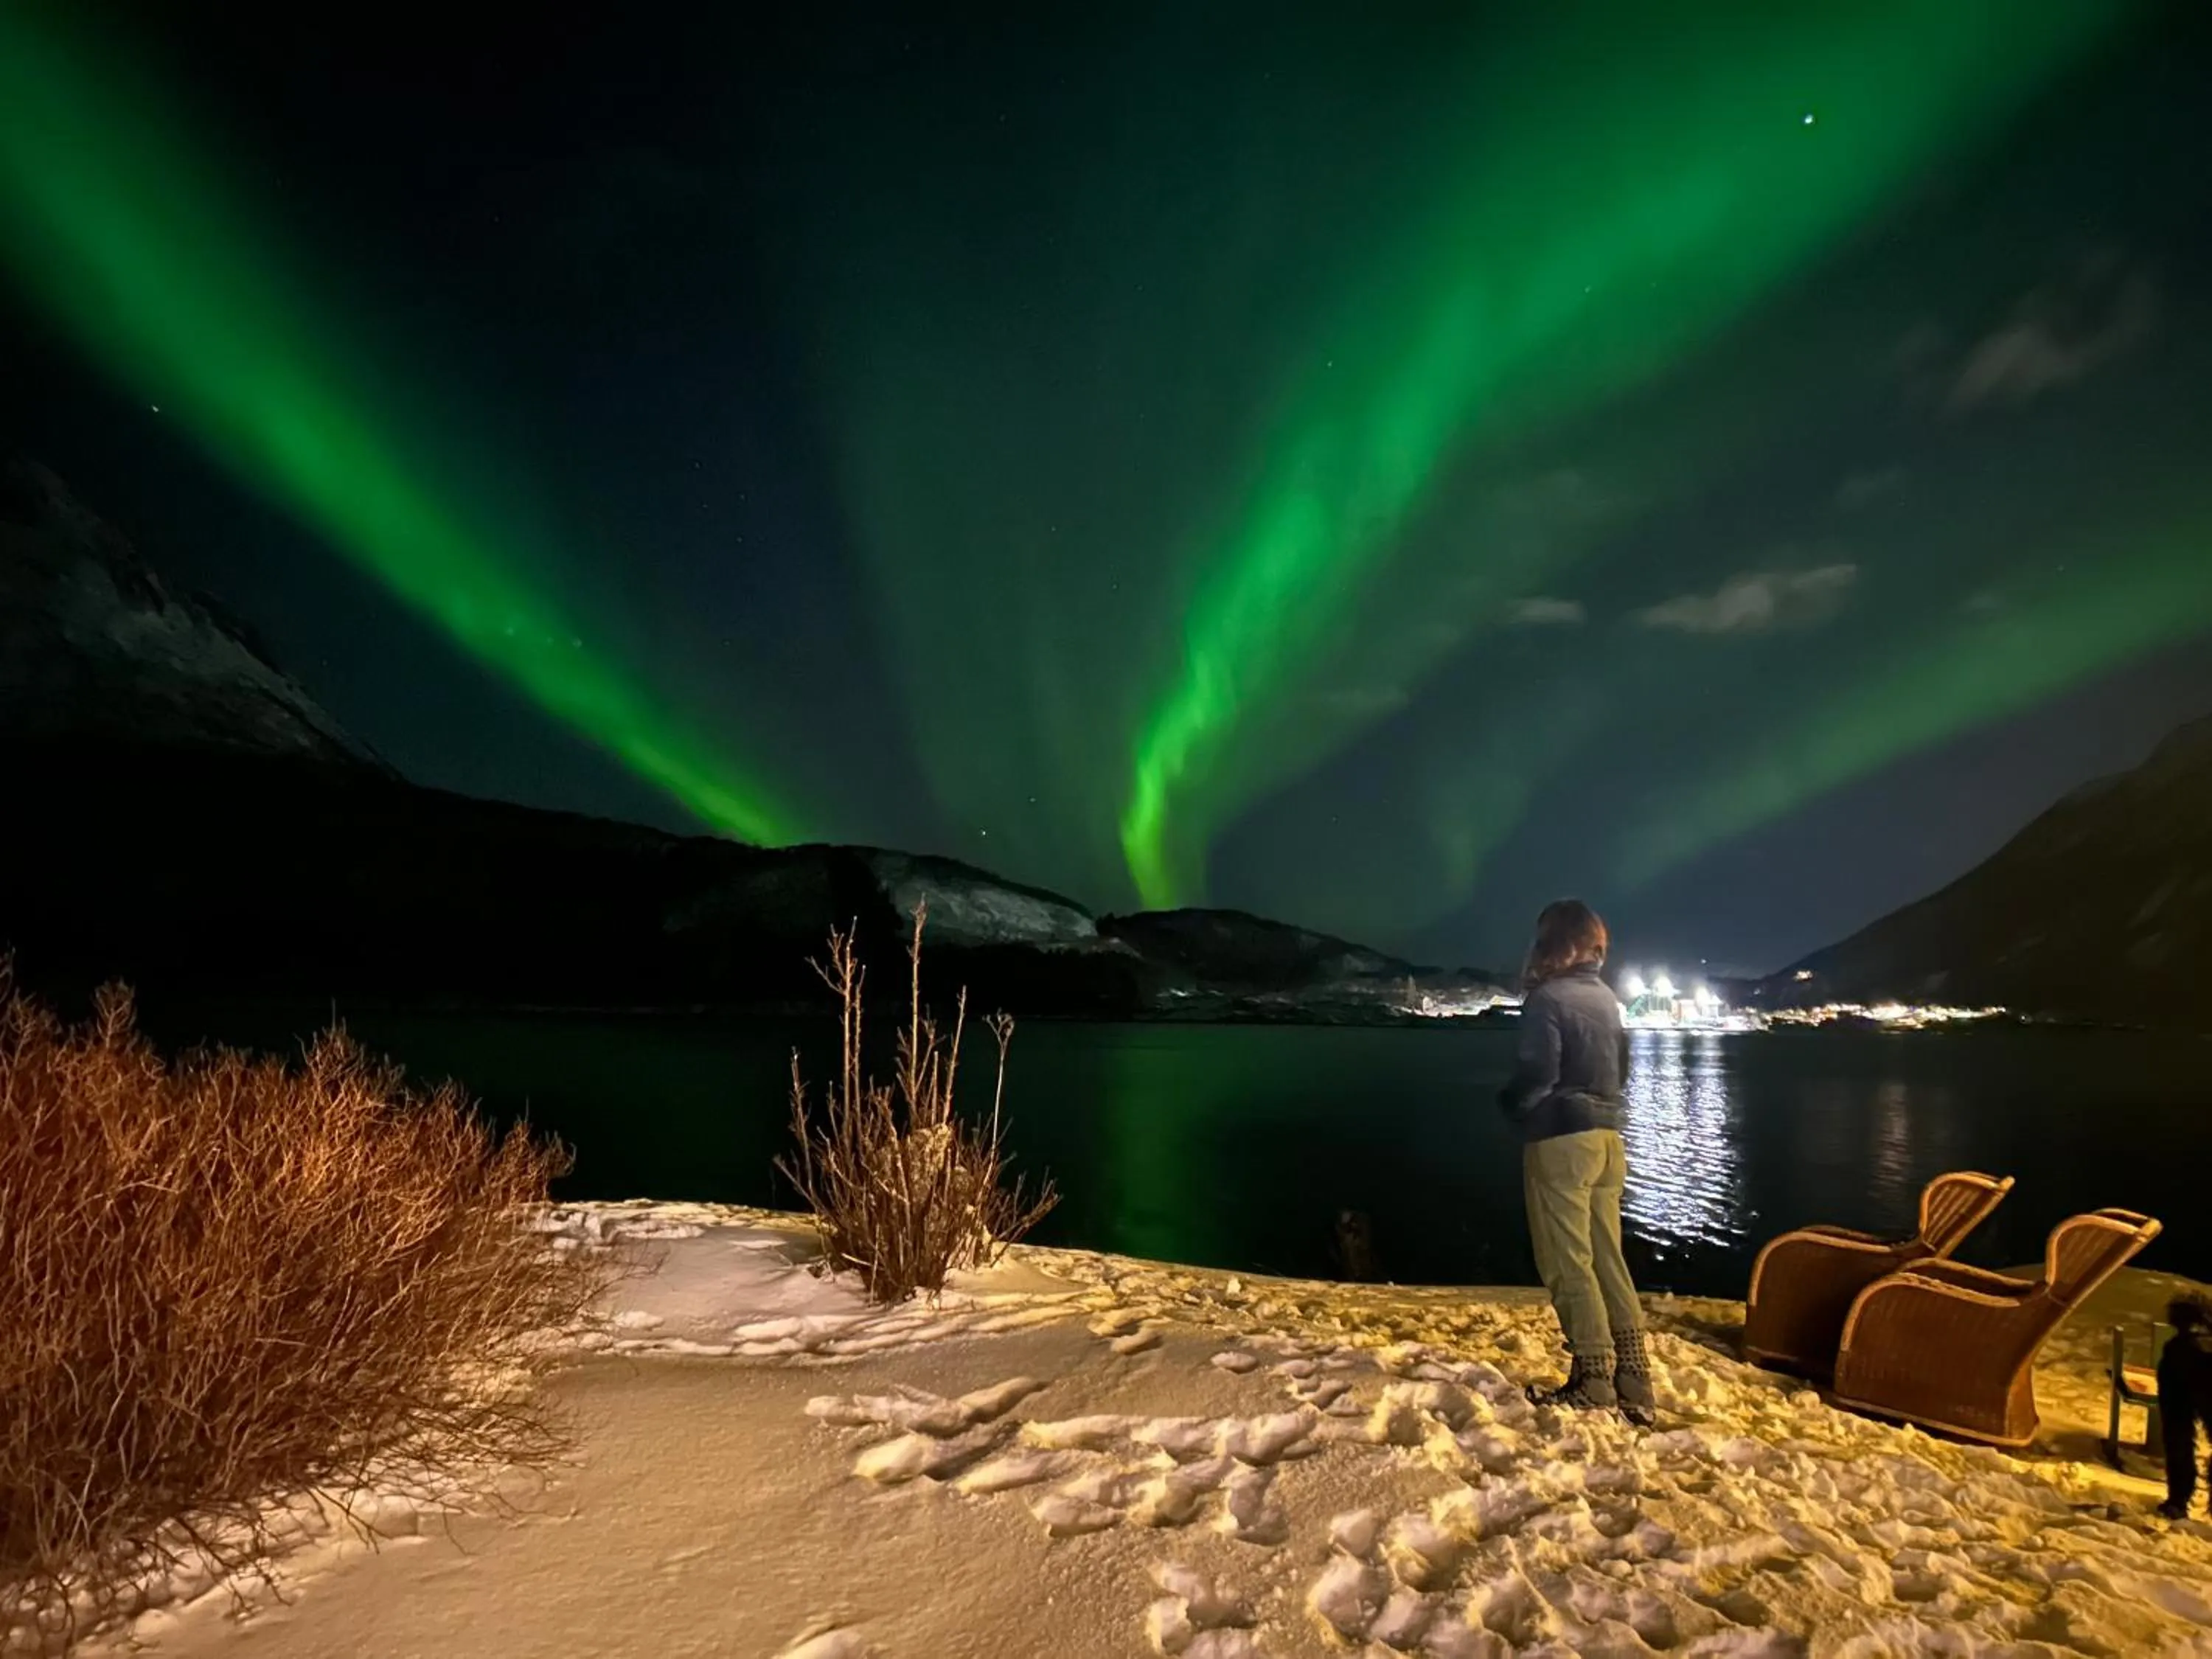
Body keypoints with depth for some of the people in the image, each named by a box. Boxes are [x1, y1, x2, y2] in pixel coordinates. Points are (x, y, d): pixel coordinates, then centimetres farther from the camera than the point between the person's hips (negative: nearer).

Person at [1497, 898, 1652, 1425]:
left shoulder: (1547, 998, -12)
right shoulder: (1607, 998, 12)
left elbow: (1538, 1074, -18)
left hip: (1561, 1139, -8)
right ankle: (1634, 1383, 14)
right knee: (1608, 1259, 12)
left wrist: (1508, 1103, 0)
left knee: (1568, 1264, 0)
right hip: (1607, 1137, 8)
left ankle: (1593, 1382, 2)